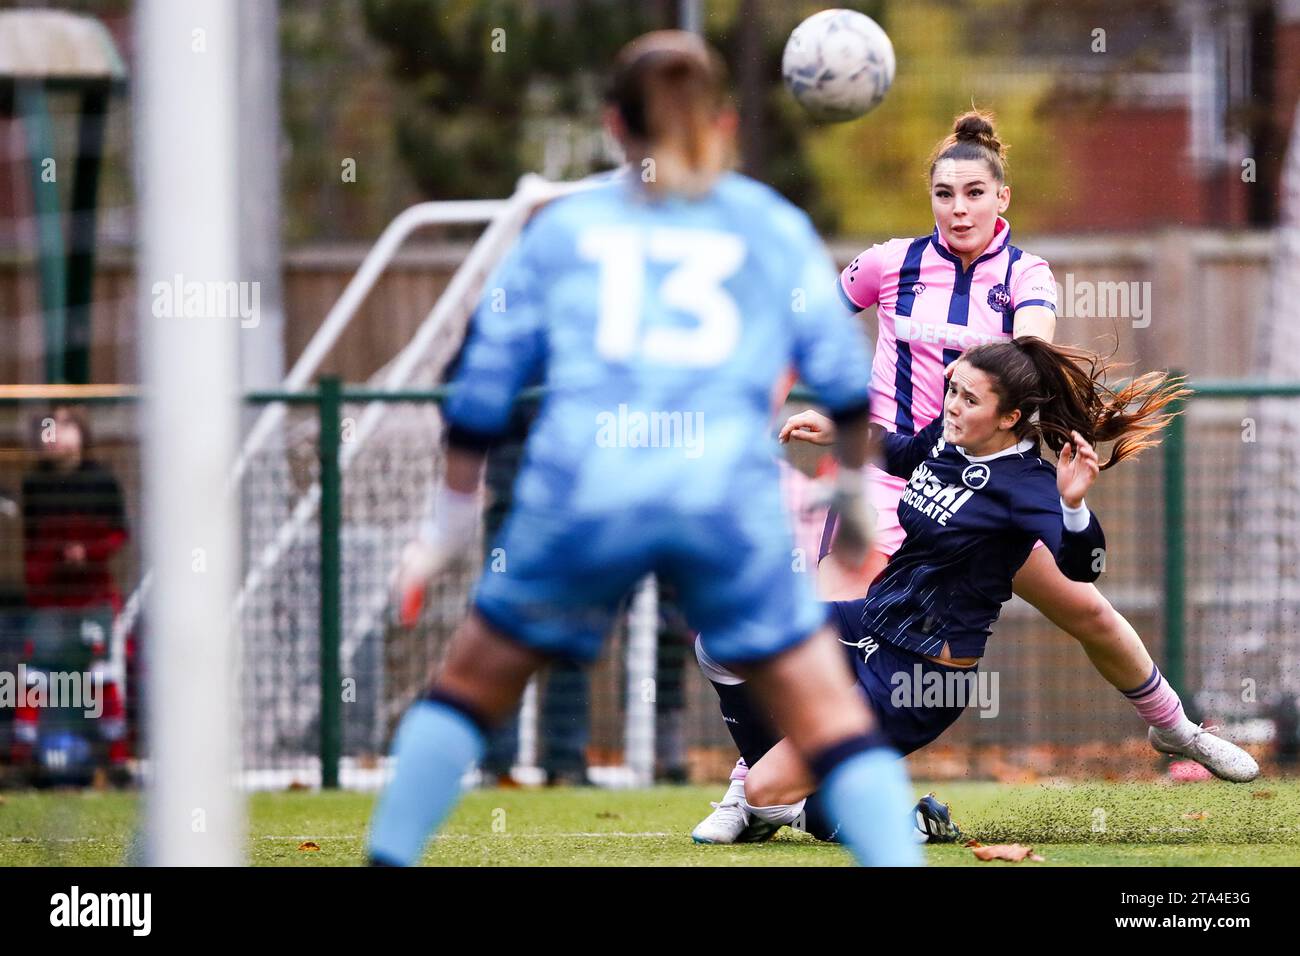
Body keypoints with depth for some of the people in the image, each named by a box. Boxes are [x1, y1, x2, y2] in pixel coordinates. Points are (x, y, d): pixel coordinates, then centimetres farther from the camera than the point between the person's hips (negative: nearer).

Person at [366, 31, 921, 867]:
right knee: (830, 712, 4)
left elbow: (482, 386, 18)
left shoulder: (564, 227, 19)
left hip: (579, 491, 1)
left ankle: (388, 860, 16)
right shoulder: (773, 226, 17)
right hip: (731, 495, -1)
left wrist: (451, 523, 27)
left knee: (473, 683, 19)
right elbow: (845, 375, 16)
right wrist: (856, 486, 32)